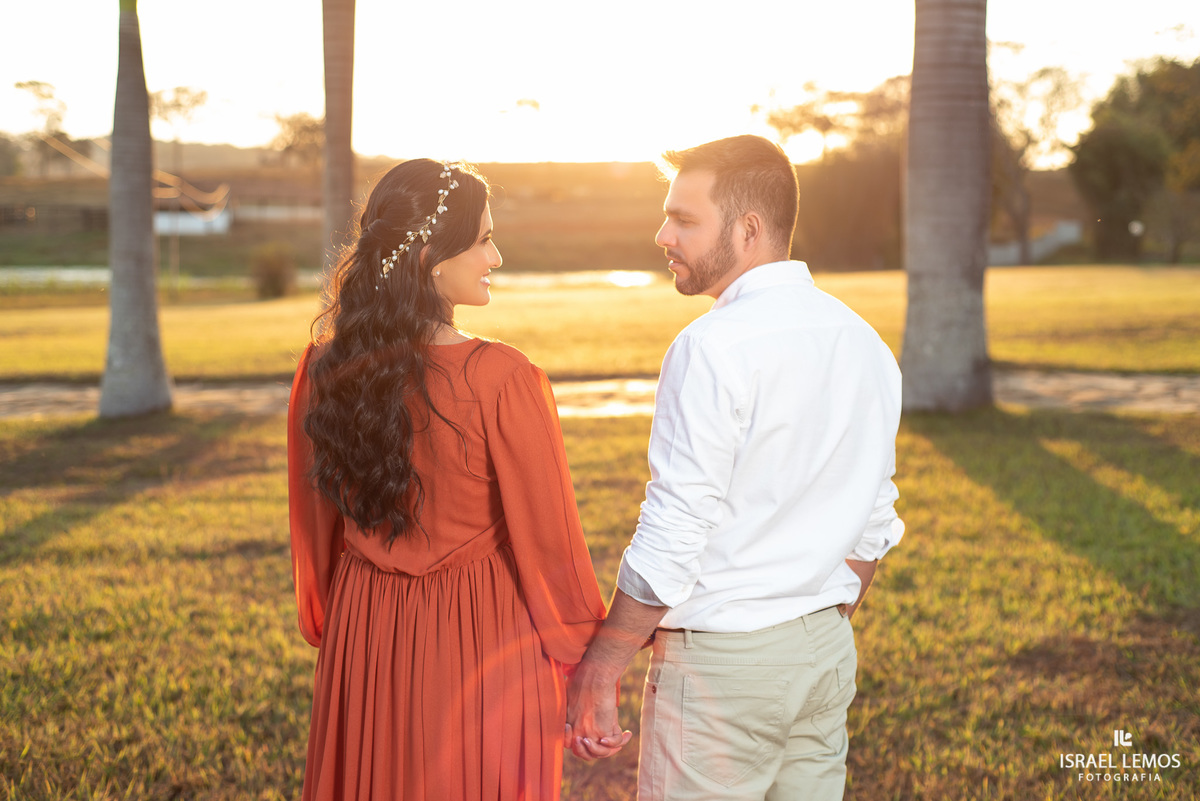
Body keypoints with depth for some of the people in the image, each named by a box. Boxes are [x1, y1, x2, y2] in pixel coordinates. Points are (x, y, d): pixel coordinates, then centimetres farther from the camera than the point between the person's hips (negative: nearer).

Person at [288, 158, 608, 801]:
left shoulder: (324, 367, -6)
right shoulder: (500, 380, -23)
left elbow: (315, 522, 5)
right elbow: (548, 540, -15)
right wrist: (586, 665, -1)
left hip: (362, 641, 5)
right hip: (482, 642, -5)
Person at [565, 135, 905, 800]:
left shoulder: (713, 348, -18)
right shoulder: (866, 343, 6)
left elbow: (671, 543, -19)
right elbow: (874, 526, 13)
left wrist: (594, 677, -12)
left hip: (722, 660, -7)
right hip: (828, 650, 8)